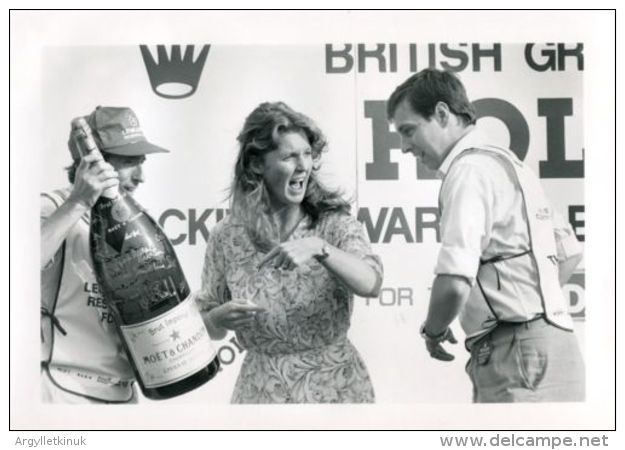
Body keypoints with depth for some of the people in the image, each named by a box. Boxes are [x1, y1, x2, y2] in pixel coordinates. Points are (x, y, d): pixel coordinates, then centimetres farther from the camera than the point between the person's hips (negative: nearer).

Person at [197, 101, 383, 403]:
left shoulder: (334, 223, -7)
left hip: (335, 385, 0)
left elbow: (371, 284, -24)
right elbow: (206, 327, 4)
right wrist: (220, 318, -17)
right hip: (261, 389, 1)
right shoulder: (226, 238, -5)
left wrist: (319, 248, -37)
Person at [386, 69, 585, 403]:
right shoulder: (508, 163, 19)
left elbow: (454, 283, -22)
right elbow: (569, 254, 26)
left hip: (518, 354, -10)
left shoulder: (469, 170, -11)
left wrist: (434, 330, -4)